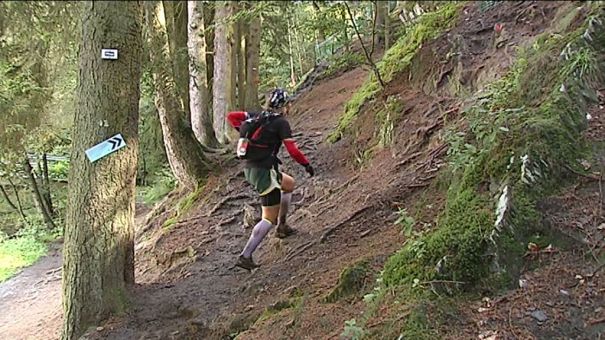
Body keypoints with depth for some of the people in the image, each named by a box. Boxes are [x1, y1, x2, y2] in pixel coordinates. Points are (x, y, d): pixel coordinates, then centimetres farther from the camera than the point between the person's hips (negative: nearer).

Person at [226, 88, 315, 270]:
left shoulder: (257, 116, 9)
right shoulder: (281, 122, -11)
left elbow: (231, 116, 11)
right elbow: (293, 151, -17)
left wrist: (243, 132, 16)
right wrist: (307, 165, -3)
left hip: (249, 169, 8)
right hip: (264, 171, -8)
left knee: (289, 183, 30)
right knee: (269, 218, 1)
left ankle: (282, 226, 34)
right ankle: (245, 256, -3)